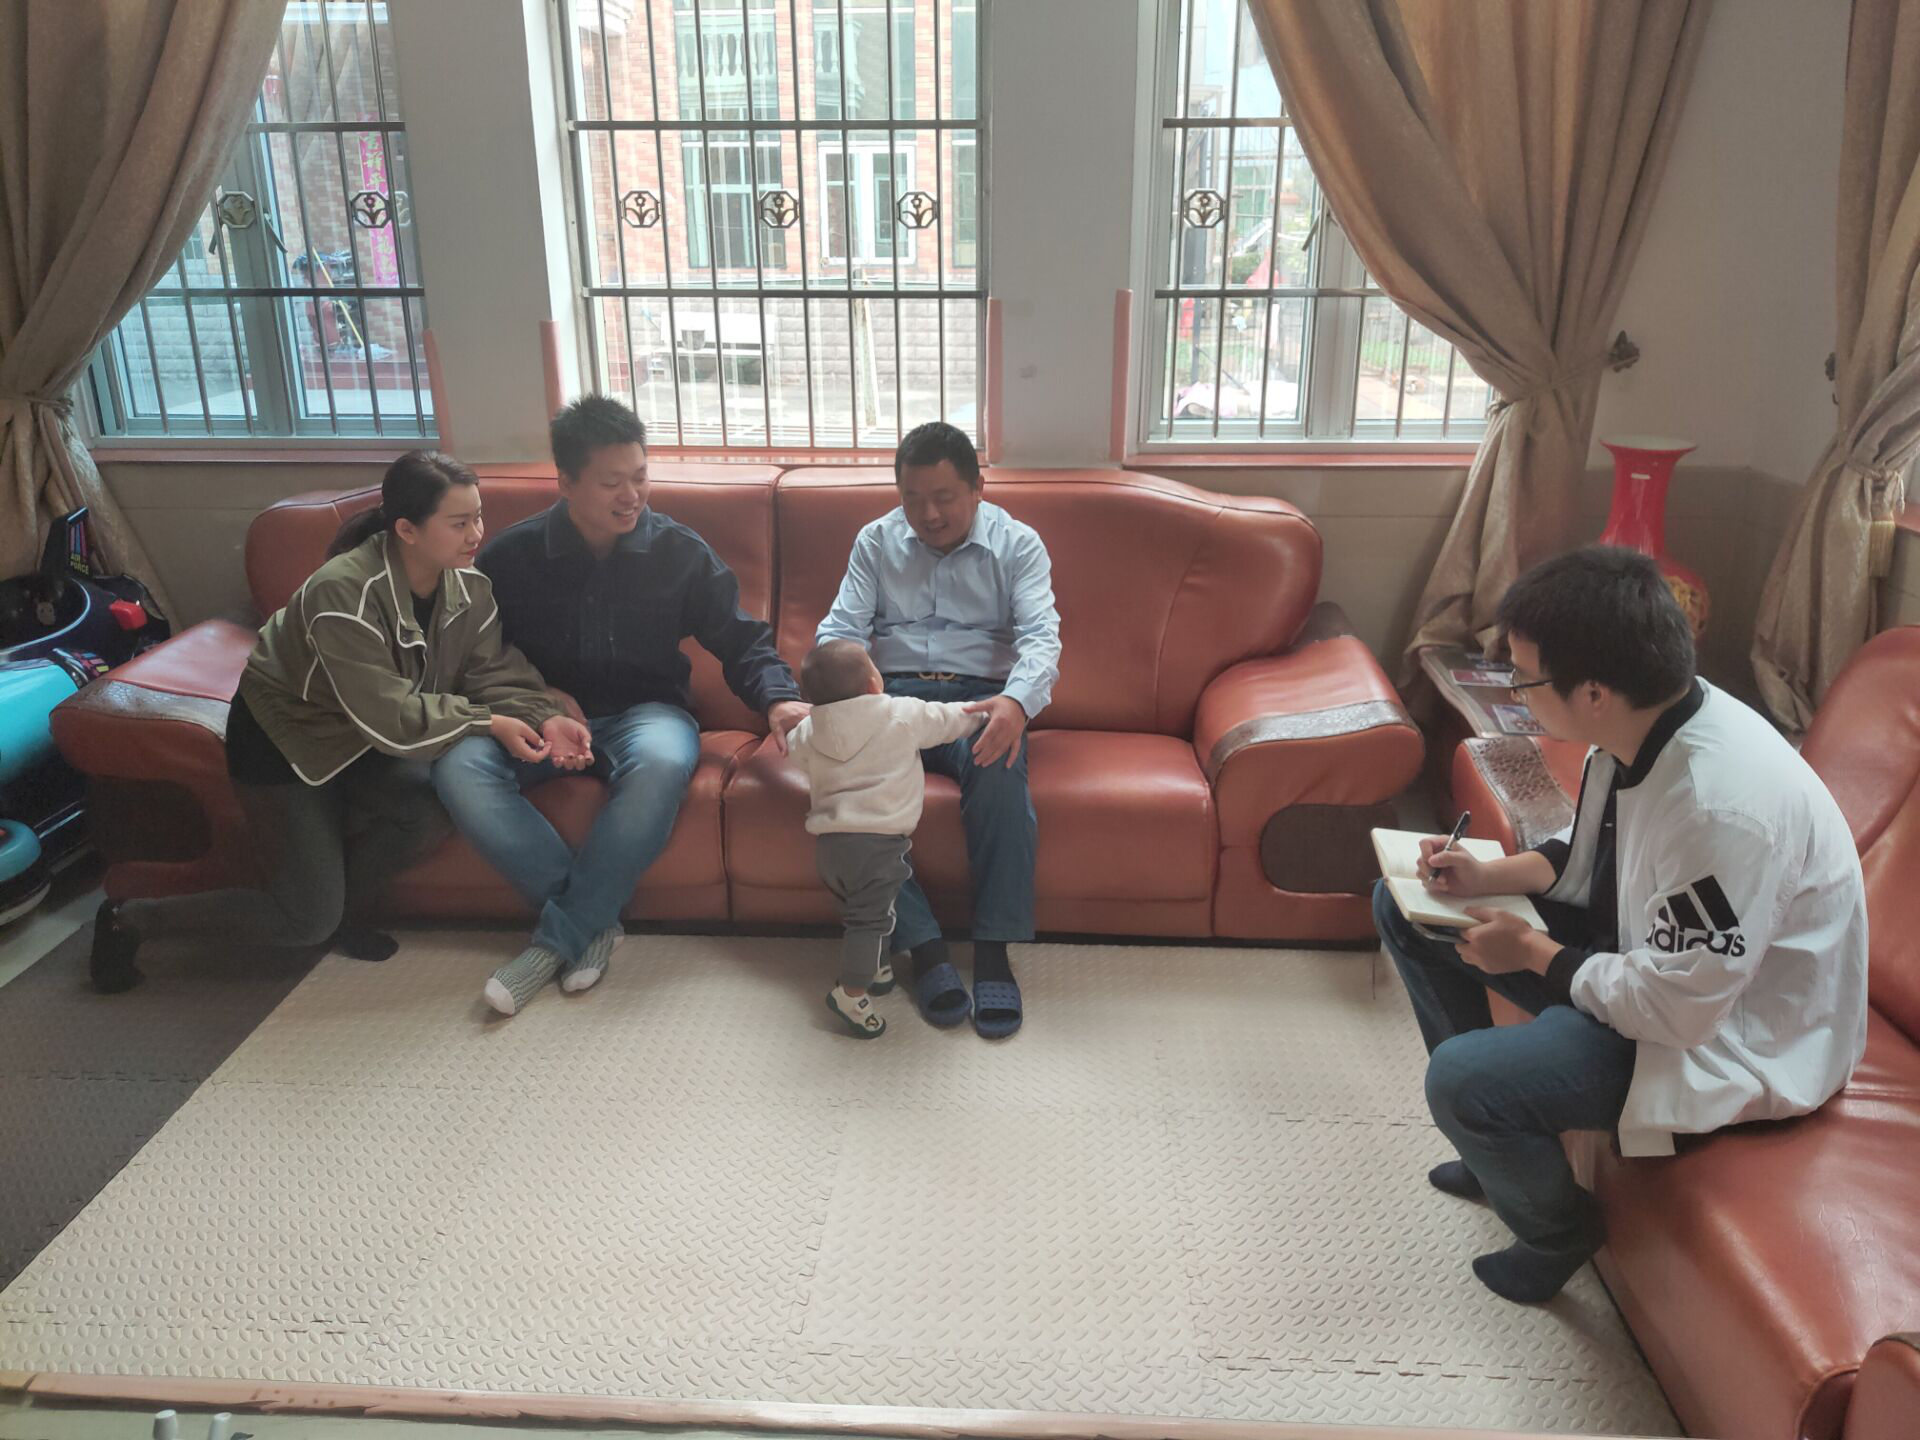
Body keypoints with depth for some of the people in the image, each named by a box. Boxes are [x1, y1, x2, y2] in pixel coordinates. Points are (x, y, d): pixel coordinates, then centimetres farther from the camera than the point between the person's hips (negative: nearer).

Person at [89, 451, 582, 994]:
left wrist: (542, 718, -31)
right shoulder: (345, 594, -32)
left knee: (432, 806, -25)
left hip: (356, 742, 6)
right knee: (308, 919, -9)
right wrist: (486, 722, -30)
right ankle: (132, 919, 13)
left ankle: (348, 914, 5)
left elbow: (496, 672, -12)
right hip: (284, 738, -6)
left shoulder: (468, 587, -11)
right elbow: (387, 717, -32)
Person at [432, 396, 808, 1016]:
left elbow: (742, 639, 2)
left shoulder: (680, 551, 0)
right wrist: (539, 697, -10)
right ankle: (594, 920, -22)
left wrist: (777, 698, -18)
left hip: (644, 710, -1)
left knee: (662, 762, -38)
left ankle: (559, 936, -23)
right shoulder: (511, 556, 1)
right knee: (459, 766, -29)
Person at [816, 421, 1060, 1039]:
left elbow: (1041, 635, -8)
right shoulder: (876, 542, 13)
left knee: (1000, 770, -37)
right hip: (894, 693, 2)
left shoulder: (1017, 544, 6)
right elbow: (842, 627, 5)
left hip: (981, 696, -2)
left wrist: (1017, 702, -32)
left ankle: (993, 952, -30)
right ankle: (923, 947, -28)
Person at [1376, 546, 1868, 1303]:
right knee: (1405, 907, 7)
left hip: (1726, 1032, -9)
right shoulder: (1640, 723, -11)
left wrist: (1534, 953, -15)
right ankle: (1498, 1134, 21)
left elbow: (1674, 1009, -28)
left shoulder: (1722, 805, -37)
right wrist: (1489, 876, -7)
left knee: (1460, 1079, -27)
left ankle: (1557, 1230, 8)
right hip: (1648, 945, 9)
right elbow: (1590, 852, 9)